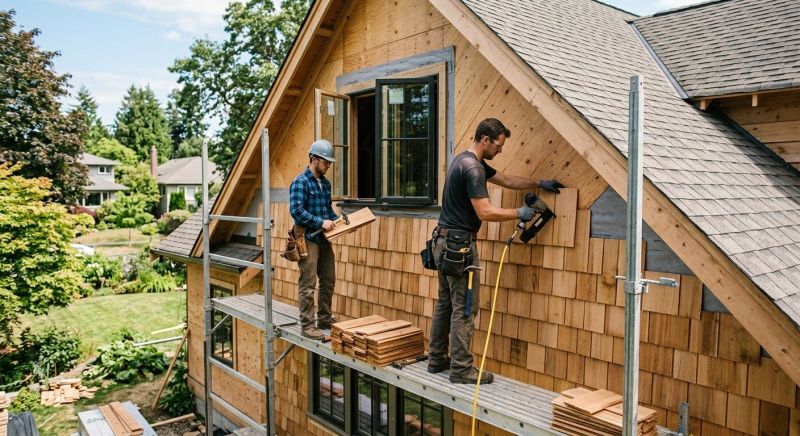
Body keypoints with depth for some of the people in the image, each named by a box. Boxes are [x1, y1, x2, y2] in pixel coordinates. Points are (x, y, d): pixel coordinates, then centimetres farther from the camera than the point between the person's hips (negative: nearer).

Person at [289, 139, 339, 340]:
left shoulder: (325, 183, 13)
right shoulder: (300, 182, -11)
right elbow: (296, 211, -19)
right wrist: (321, 222, -19)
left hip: (323, 239, 8)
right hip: (308, 239, -8)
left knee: (328, 281, 14)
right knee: (308, 284, -3)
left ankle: (325, 319, 27)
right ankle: (308, 325, 5)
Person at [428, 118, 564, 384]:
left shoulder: (468, 161, 16)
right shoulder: (472, 168, -17)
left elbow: (507, 180, 24)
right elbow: (485, 212, -22)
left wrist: (540, 184, 23)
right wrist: (519, 214, -9)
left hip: (445, 242, 11)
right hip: (459, 244, -11)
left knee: (445, 303, 16)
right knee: (464, 309, -2)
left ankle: (437, 359, 26)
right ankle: (461, 369, 6)